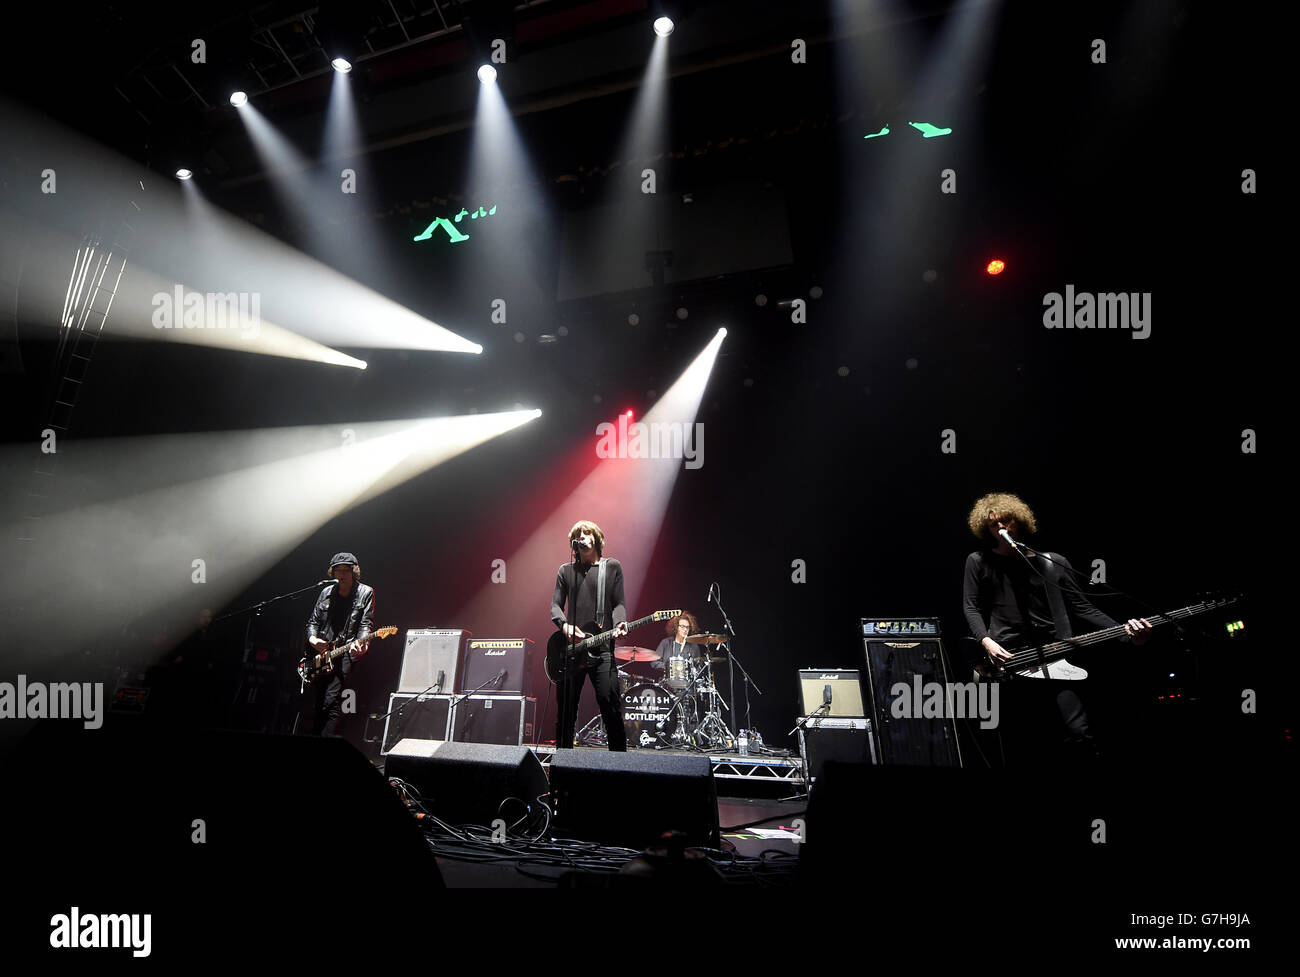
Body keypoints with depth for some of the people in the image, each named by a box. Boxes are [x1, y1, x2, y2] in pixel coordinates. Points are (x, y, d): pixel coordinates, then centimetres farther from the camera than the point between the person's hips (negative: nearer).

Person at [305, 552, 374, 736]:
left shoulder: (365, 593, 4)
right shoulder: (326, 593, 16)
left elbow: (366, 624, -3)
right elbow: (313, 622, 19)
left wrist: (362, 642, -22)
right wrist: (312, 639, -2)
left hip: (347, 653, -5)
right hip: (321, 654, 5)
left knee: (331, 701, -17)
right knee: (318, 703, 6)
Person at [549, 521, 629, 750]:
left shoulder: (612, 567, 9)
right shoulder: (566, 571, 15)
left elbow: (619, 603, 4)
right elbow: (555, 605, 9)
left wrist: (619, 624, -16)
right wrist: (564, 625, -11)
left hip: (602, 648, -2)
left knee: (610, 702, -11)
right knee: (566, 709, 7)